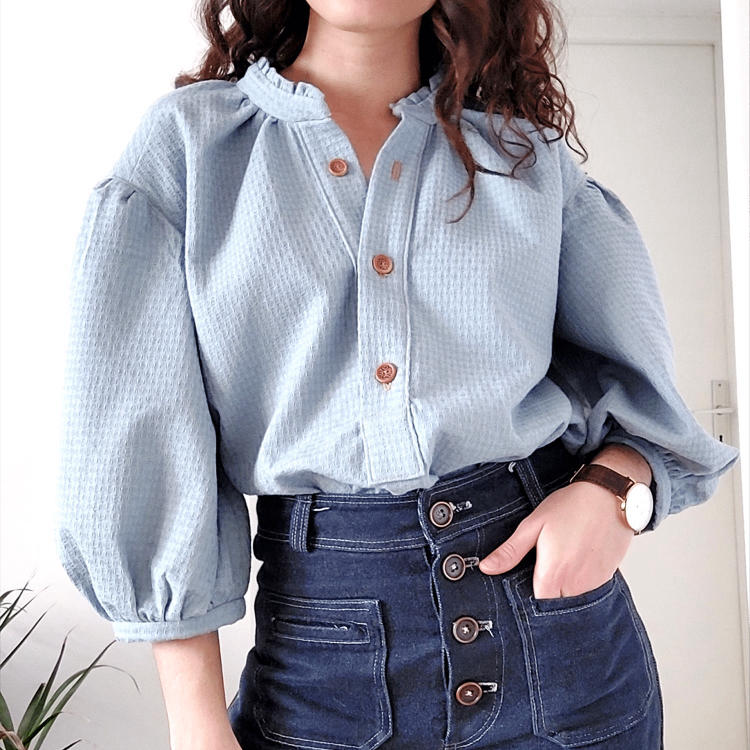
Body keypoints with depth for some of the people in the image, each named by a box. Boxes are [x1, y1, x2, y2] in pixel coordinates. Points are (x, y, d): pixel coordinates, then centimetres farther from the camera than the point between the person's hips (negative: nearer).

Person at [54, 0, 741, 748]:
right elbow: (143, 430, -3)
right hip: (323, 626, -2)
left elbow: (636, 371, 12)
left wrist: (613, 486, -12)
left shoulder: (531, 153, 8)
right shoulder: (186, 140, 2)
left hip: (554, 596, 3)